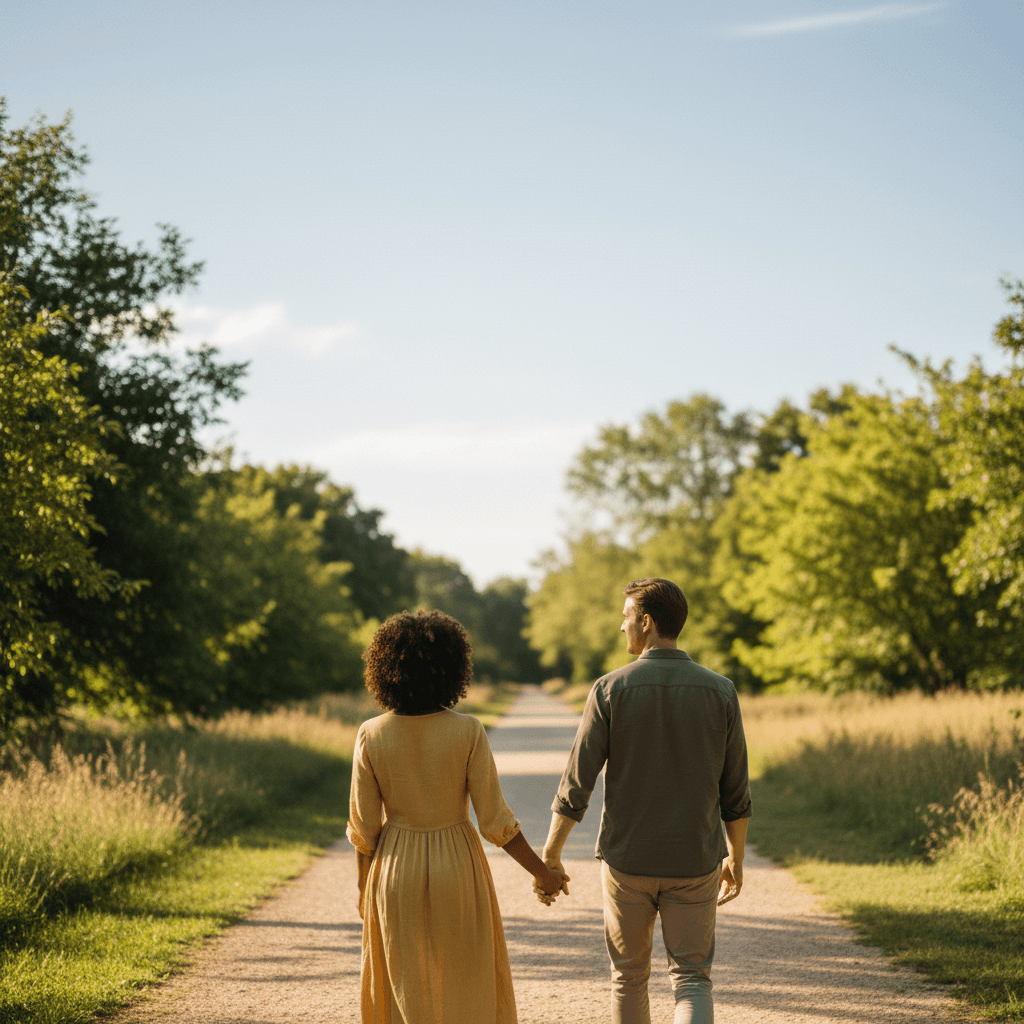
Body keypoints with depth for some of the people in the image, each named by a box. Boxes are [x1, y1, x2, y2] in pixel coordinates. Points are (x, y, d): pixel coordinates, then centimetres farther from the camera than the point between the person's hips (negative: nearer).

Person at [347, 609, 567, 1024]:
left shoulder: (371, 736, -10)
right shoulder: (468, 733, -14)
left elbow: (363, 827, -5)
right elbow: (495, 822, -12)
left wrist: (364, 889, 10)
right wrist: (543, 873, 1)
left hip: (396, 870, 2)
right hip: (456, 872, -1)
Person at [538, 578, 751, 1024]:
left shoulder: (610, 690, -11)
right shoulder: (720, 691, -5)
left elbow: (576, 784, -10)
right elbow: (735, 791, 0)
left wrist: (549, 858, 0)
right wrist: (736, 858, 14)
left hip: (627, 861, -1)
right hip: (694, 862, 1)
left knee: (629, 975, 19)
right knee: (691, 980, 8)